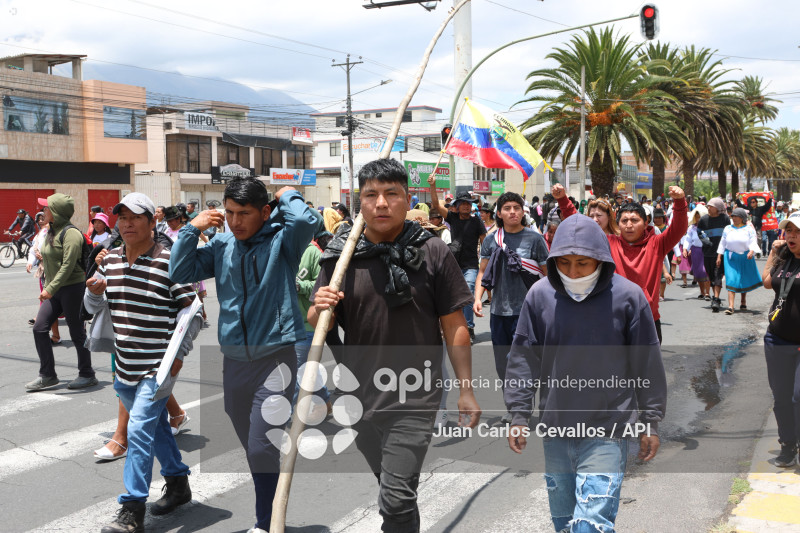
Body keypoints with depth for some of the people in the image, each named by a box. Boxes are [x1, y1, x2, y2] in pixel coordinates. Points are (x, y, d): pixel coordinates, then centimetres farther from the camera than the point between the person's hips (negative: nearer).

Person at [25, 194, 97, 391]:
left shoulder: (70, 233, -15)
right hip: (54, 290, 9)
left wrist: (50, 289, -25)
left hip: (73, 288, -9)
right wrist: (48, 288, 18)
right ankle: (47, 376, 9)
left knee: (77, 333, 0)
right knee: (39, 328, 1)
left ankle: (87, 375, 13)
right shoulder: (51, 232, 13)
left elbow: (68, 265, -22)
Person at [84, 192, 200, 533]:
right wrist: (94, 291, -8)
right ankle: (178, 483, 37)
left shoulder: (170, 262, -12)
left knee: (139, 430, -12)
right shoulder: (110, 261, 6)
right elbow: (93, 307, 15)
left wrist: (179, 352, -13)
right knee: (156, 425, 20)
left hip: (159, 366, -7)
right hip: (125, 364, 7)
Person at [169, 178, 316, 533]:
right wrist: (192, 229, -2)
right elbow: (180, 272, 5)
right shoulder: (223, 245, 6)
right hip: (234, 360, 6)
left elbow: (305, 221, -28)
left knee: (262, 449, -8)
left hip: (275, 356, -5)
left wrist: (288, 195, -9)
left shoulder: (281, 240, -7)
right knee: (251, 448, 18)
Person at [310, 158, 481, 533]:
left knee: (396, 499, -12)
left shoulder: (433, 253, -7)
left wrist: (466, 390, -3)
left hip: (414, 396, -4)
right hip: (360, 393, 4)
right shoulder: (341, 255, -1)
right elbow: (317, 327, 5)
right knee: (390, 484, 24)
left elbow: (454, 326, -3)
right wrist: (319, 308, -18)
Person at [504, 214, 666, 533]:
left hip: (607, 431, -3)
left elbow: (647, 364, 0)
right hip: (554, 428, 3)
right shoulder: (539, 296, -2)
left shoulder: (628, 296, -7)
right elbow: (523, 359, 4)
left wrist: (650, 422, 4)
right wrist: (519, 416, 2)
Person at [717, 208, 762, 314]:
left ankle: (743, 301, 34)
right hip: (731, 258, 0)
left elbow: (753, 242, -6)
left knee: (745, 280, 11)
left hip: (746, 258, 0)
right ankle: (730, 306, -18)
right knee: (731, 280, -10)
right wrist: (719, 256, 6)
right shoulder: (728, 229, 9)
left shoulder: (749, 229, 1)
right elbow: (722, 243, 11)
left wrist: (751, 252, -24)